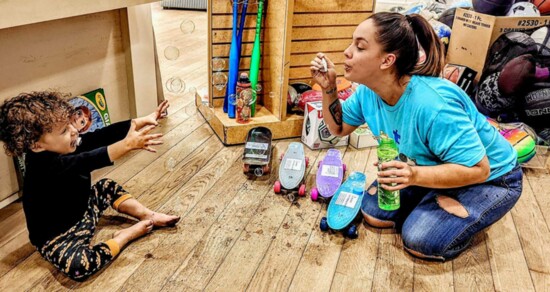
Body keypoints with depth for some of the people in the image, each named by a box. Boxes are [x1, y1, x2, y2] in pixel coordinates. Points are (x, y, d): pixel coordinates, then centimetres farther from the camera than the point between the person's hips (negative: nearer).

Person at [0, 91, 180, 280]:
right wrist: (127, 144, -57)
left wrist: (142, 121, -23)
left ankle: (148, 216, 11)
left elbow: (103, 135, -15)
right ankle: (126, 235, -16)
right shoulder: (43, 166, -35)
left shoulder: (69, 145, -9)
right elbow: (88, 161, -49)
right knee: (78, 265, -35)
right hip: (57, 238, -9)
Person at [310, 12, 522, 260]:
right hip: (424, 169, 7)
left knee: (421, 241, -21)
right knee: (372, 212, -2)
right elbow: (339, 128, 1)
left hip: (489, 179, -6)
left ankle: (471, 214, 8)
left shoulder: (433, 105, -38)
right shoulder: (368, 91, -14)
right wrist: (328, 88, -15)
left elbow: (478, 169, -32)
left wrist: (415, 175, -45)